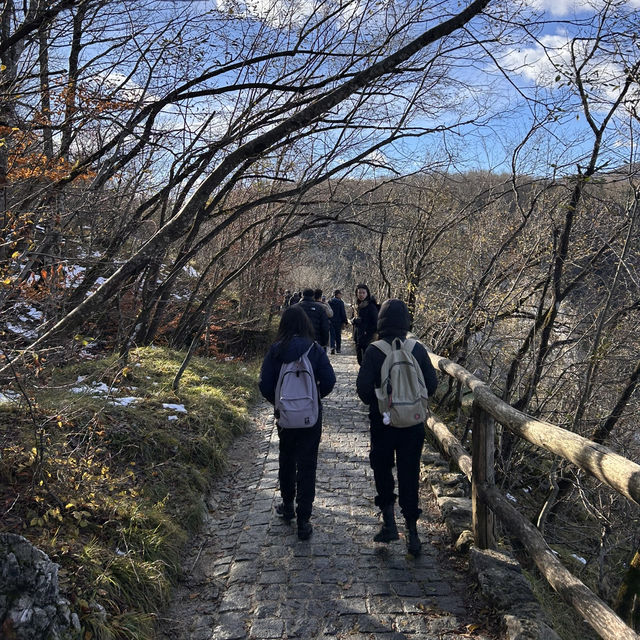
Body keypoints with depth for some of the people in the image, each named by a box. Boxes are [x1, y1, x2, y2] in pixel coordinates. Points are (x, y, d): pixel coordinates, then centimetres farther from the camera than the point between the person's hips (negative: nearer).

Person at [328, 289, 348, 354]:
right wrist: (344, 321, -4)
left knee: (331, 335, 2)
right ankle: (338, 349, 15)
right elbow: (343, 313, -9)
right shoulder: (340, 302, -7)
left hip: (330, 321, 2)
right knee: (338, 335, 10)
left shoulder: (329, 301, 5)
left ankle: (332, 347, -17)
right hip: (338, 321, -2)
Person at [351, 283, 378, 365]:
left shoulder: (371, 306, -10)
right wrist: (354, 320, 5)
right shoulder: (358, 305, 13)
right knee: (359, 359, 12)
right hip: (358, 338, 8)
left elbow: (375, 323, -13)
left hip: (367, 338, -8)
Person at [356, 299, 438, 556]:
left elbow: (363, 387, -15)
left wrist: (375, 404, 5)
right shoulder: (418, 349, -6)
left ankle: (389, 522, 15)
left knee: (382, 470, 18)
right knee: (409, 475, 13)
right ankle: (412, 531, 19)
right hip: (413, 423, 2)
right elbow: (432, 384, -1)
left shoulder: (374, 351, -14)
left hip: (383, 422, -2)